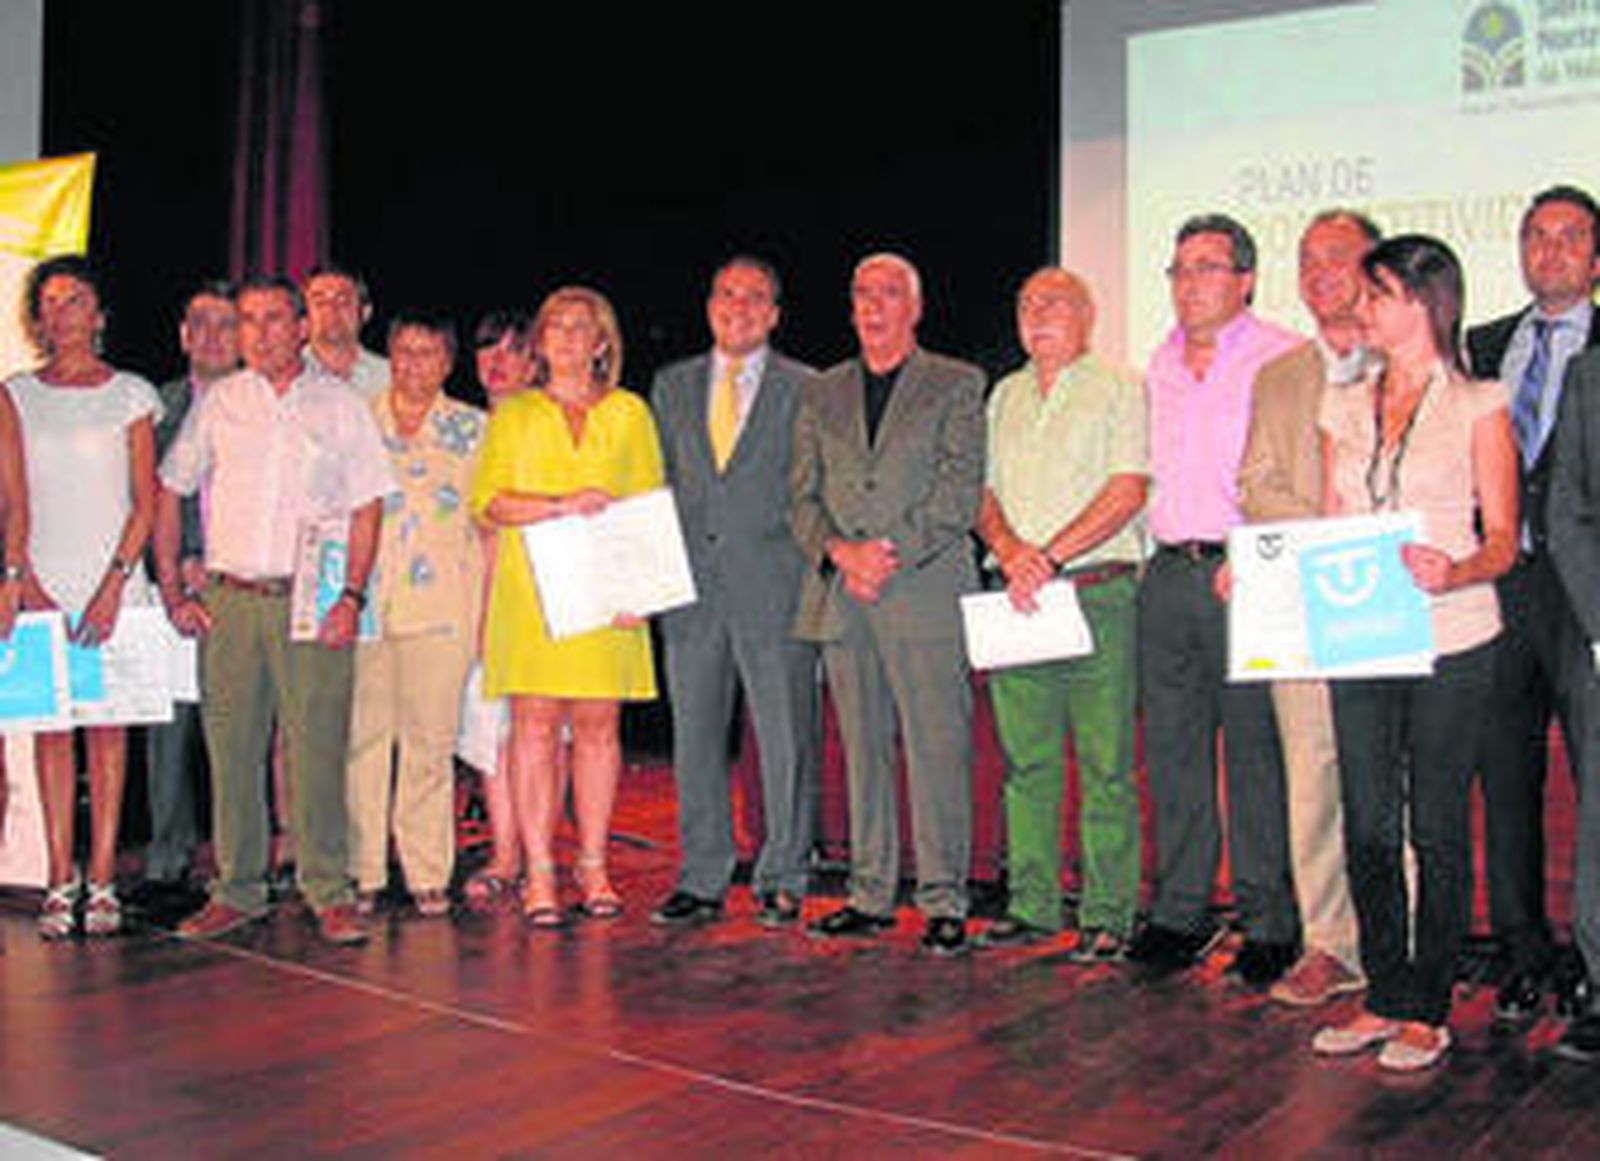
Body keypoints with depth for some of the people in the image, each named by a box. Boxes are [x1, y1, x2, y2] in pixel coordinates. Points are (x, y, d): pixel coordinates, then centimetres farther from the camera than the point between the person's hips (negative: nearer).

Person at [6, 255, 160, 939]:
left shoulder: (131, 396, 5)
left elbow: (146, 503, 2)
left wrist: (113, 585, -8)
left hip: (113, 588, -1)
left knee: (107, 727, -1)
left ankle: (101, 881, 3)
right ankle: (60, 882, 5)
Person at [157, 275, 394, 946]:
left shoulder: (340, 406, 6)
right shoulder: (218, 403, 11)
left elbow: (366, 507, 4)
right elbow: (168, 493, 14)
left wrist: (352, 596, -7)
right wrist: (172, 590, 6)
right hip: (228, 598, 2)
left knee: (317, 749, -5)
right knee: (230, 747, 4)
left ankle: (329, 895, 3)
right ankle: (237, 892, 15)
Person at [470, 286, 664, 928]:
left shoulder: (629, 413, 15)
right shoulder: (514, 414, 14)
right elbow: (486, 499, 2)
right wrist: (562, 505, -13)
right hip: (530, 590, 0)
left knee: (598, 725, 0)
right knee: (535, 724, -5)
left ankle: (593, 865, 9)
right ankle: (539, 874, -2)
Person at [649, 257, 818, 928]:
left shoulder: (805, 390, 5)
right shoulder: (673, 386, 15)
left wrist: (814, 572, -5)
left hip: (773, 588, -3)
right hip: (692, 588, 3)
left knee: (785, 739, -1)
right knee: (694, 738, 7)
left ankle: (782, 881, 11)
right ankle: (701, 881, 17)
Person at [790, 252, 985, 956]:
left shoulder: (956, 385, 7)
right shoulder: (821, 394, 18)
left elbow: (960, 490, -3)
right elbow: (803, 496, 11)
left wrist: (891, 552, -12)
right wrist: (840, 553, -7)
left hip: (926, 590, -4)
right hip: (840, 596, 4)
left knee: (937, 746, -5)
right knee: (862, 750, 7)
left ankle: (944, 901, 3)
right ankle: (870, 896, 15)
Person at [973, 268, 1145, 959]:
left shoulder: (1119, 389, 1)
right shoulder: (1004, 396, 18)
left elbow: (1127, 492, -9)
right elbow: (984, 493, 13)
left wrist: (1049, 555, -14)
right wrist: (1011, 554, -7)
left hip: (1097, 593, -5)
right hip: (1017, 600, 5)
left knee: (1105, 765, -3)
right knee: (1026, 762, 7)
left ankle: (1107, 915, 4)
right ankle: (1032, 904, 15)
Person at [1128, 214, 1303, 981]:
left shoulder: (1283, 358, -3)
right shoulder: (1162, 364, 17)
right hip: (1169, 573, 6)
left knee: (1256, 750, -2)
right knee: (1172, 749, 9)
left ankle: (1270, 923, 9)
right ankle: (1180, 912, 19)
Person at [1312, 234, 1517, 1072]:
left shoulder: (1478, 406, 0)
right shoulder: (1346, 406, 14)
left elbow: (1502, 538, -4)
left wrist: (1452, 574, -24)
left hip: (1449, 641, -4)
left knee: (1436, 829, 2)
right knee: (1368, 827, 6)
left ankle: (1428, 1012, 13)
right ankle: (1385, 998, 19)